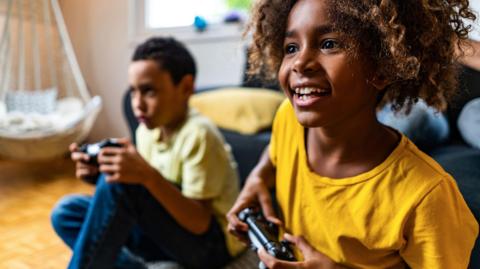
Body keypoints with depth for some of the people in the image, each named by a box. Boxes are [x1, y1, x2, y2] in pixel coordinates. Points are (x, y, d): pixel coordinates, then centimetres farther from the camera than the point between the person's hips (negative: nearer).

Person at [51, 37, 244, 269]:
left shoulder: (198, 134, -21)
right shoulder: (148, 130, 2)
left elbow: (200, 223, -24)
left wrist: (149, 177, -36)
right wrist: (101, 173, -12)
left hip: (211, 243, -8)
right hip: (167, 235, 8)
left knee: (119, 183, -28)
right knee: (66, 212, -3)